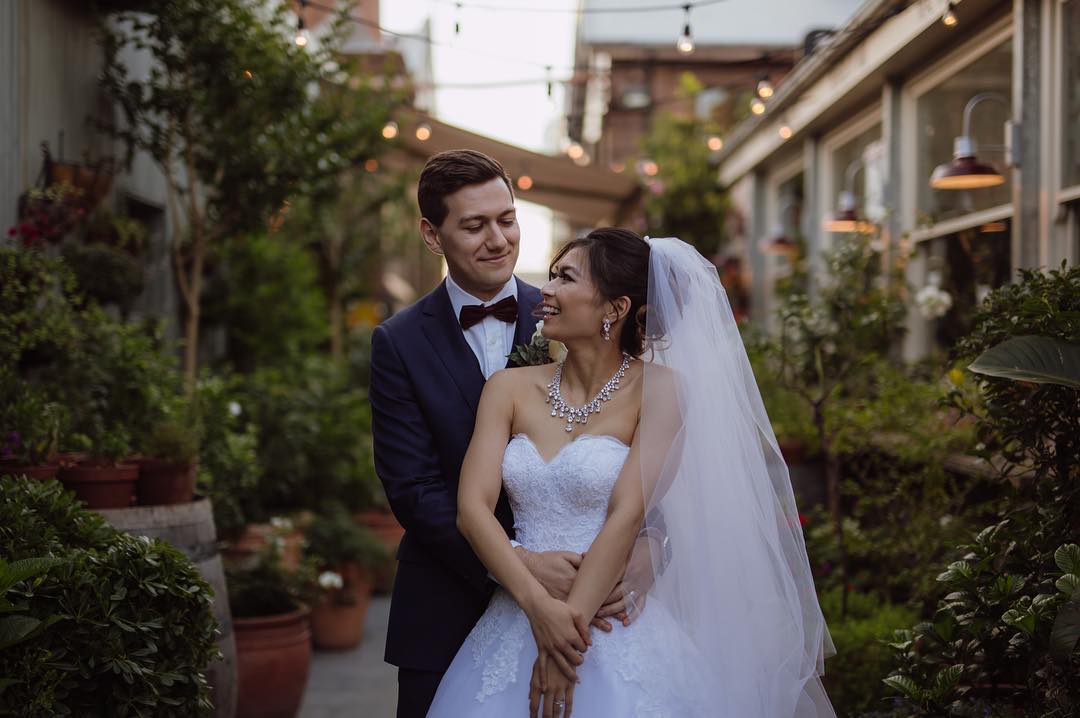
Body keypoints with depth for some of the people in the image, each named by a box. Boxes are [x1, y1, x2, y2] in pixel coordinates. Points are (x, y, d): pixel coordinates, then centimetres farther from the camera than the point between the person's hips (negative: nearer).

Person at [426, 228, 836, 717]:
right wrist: (539, 605, -18)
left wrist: (570, 622, -19)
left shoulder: (658, 388, -6)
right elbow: (473, 507, -5)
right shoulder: (510, 389, 4)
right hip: (514, 625, 3)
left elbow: (628, 515, -14)